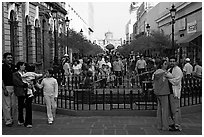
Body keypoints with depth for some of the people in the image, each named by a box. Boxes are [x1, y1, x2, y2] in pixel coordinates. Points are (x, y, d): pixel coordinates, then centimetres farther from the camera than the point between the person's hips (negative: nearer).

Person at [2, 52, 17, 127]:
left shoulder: (13, 67, 12)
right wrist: (4, 89, -16)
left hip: (13, 87, 5)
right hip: (5, 87, -5)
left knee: (14, 105, 7)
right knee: (7, 105, -3)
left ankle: (12, 119, 21)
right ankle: (8, 121, 3)